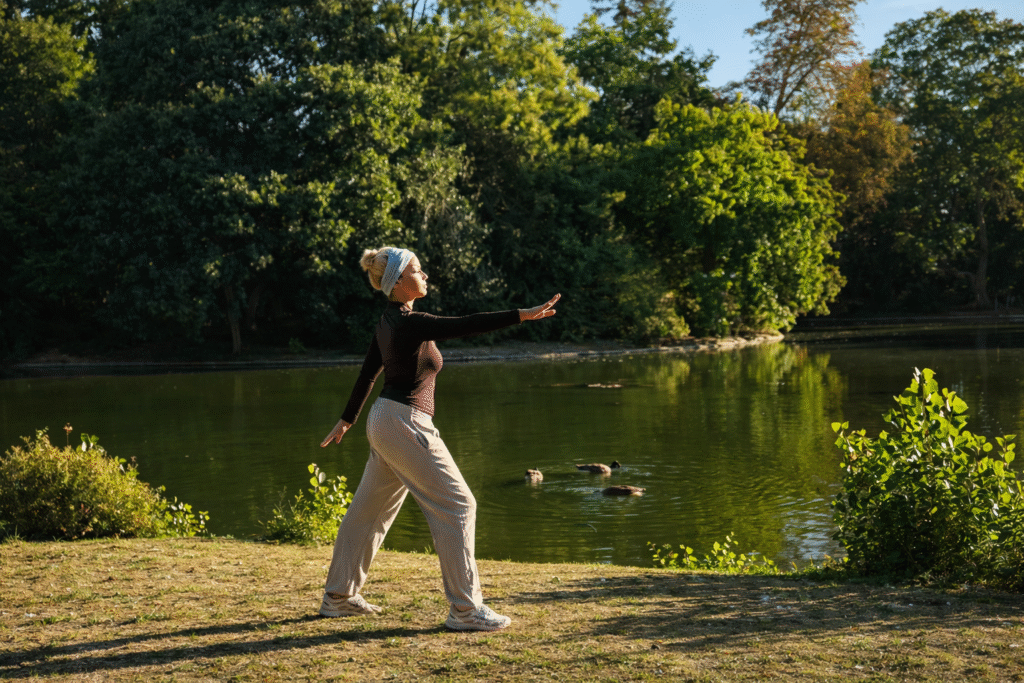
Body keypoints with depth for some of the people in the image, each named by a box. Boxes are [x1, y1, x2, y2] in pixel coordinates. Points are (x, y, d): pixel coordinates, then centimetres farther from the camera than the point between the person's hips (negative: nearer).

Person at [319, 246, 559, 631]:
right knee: (457, 505, -5)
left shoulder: (388, 321, 9)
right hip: (405, 425, -10)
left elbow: (367, 373, 19)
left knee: (369, 509, 18)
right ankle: (465, 609, -2)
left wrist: (347, 420, 28)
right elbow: (466, 325, -29)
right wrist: (523, 315, -33)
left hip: (384, 423, 10)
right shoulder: (408, 323, -19)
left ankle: (339, 596, 30)